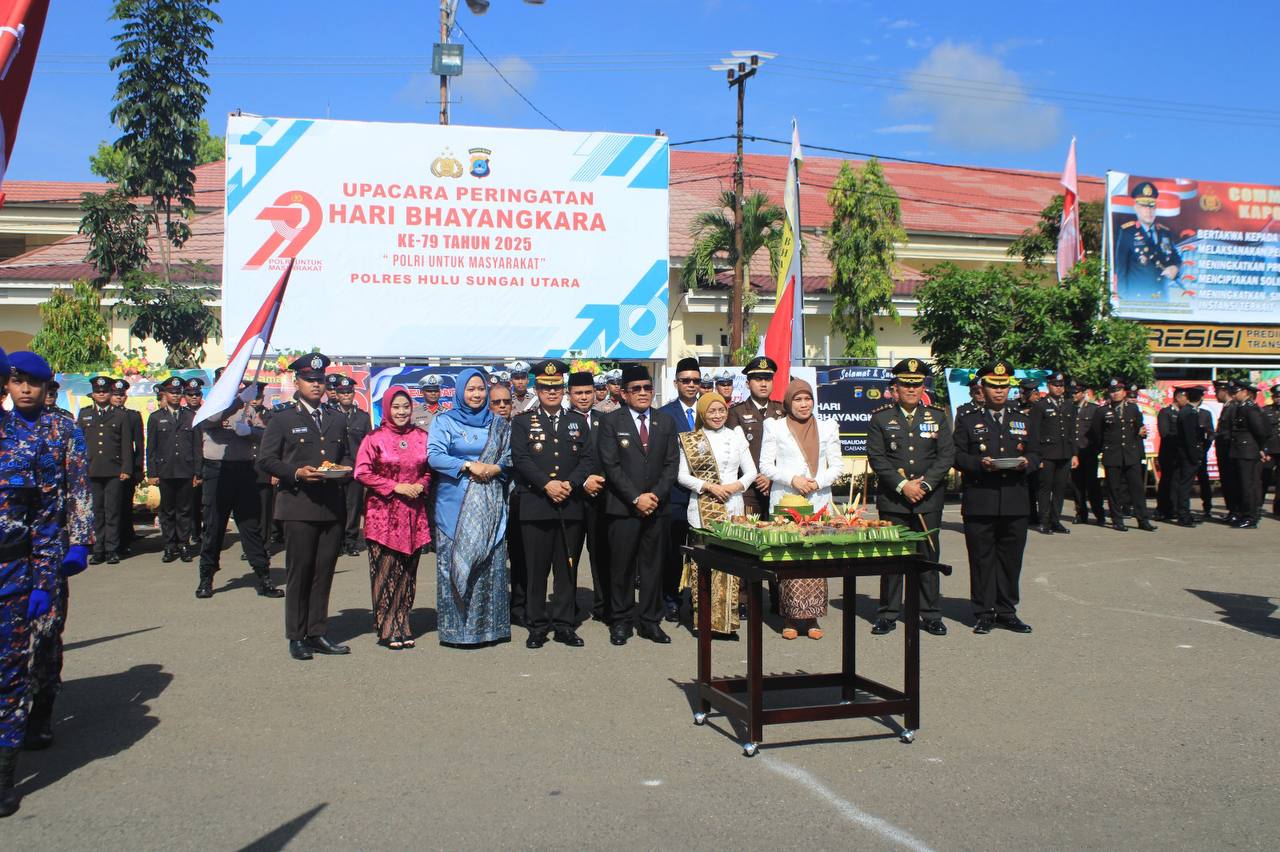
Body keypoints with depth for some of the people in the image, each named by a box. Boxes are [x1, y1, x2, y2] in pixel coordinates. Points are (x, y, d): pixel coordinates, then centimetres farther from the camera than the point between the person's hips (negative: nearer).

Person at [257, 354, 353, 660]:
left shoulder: (337, 419, 18)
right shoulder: (282, 419, 3)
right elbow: (265, 460, -1)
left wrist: (345, 469, 3)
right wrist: (296, 473, -15)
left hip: (332, 506, 4)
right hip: (298, 506, -4)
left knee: (324, 572, 6)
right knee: (298, 572, -1)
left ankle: (318, 632, 14)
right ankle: (297, 637, 7)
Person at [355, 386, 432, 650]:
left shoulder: (421, 437, 9)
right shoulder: (375, 438, -2)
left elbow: (429, 469, 18)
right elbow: (362, 472, -7)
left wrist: (422, 485, -3)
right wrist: (395, 486, -12)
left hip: (414, 513, 4)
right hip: (383, 512, -4)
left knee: (408, 572, 7)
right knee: (385, 572, -3)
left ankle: (402, 627, 15)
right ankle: (388, 630, 5)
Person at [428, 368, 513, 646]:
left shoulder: (498, 424, 13)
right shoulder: (444, 421, 5)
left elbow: (510, 456, 9)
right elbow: (434, 456, -7)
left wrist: (493, 469, -10)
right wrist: (469, 465, -14)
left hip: (490, 507, 2)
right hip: (455, 506, -2)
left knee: (490, 563, 1)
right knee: (455, 563, -3)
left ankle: (489, 625, 8)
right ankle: (455, 628, 3)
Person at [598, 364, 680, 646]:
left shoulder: (666, 421, 10)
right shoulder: (611, 421, 0)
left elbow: (672, 463, 6)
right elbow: (611, 465, -7)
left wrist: (656, 495, -8)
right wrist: (636, 498, -13)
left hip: (657, 505, 3)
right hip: (623, 507, -3)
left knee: (653, 565, 6)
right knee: (622, 566, 2)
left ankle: (650, 621, 15)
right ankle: (622, 621, 12)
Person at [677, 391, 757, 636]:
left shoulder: (736, 436, 12)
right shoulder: (690, 439, 5)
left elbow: (751, 471, 12)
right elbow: (682, 476, 0)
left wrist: (737, 485, -7)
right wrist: (709, 486, -11)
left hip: (733, 507, 2)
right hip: (703, 510, -2)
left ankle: (728, 620, 5)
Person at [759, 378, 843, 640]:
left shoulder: (827, 427, 14)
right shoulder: (774, 427, 8)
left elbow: (837, 466, 10)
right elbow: (765, 465, 3)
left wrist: (817, 482, -7)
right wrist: (792, 479, -11)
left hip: (819, 503, 2)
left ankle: (812, 617, 4)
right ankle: (790, 618, 0)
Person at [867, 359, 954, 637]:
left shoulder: (938, 416, 8)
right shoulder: (880, 418, 4)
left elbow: (946, 456, 2)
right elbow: (876, 457, -3)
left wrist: (924, 484, -11)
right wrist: (902, 486, -12)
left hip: (929, 500, 1)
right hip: (892, 500, -1)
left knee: (929, 557, 4)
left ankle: (930, 615, 13)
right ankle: (887, 614, 11)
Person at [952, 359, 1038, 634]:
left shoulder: (1024, 421, 17)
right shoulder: (968, 421, 8)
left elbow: (1035, 454, 15)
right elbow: (958, 457, 1)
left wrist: (1026, 462, -8)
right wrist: (980, 464, -16)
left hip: (1015, 503, 3)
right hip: (979, 502, -3)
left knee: (1011, 557, 6)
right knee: (982, 558, 0)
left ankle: (1006, 611, 16)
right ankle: (984, 613, 8)